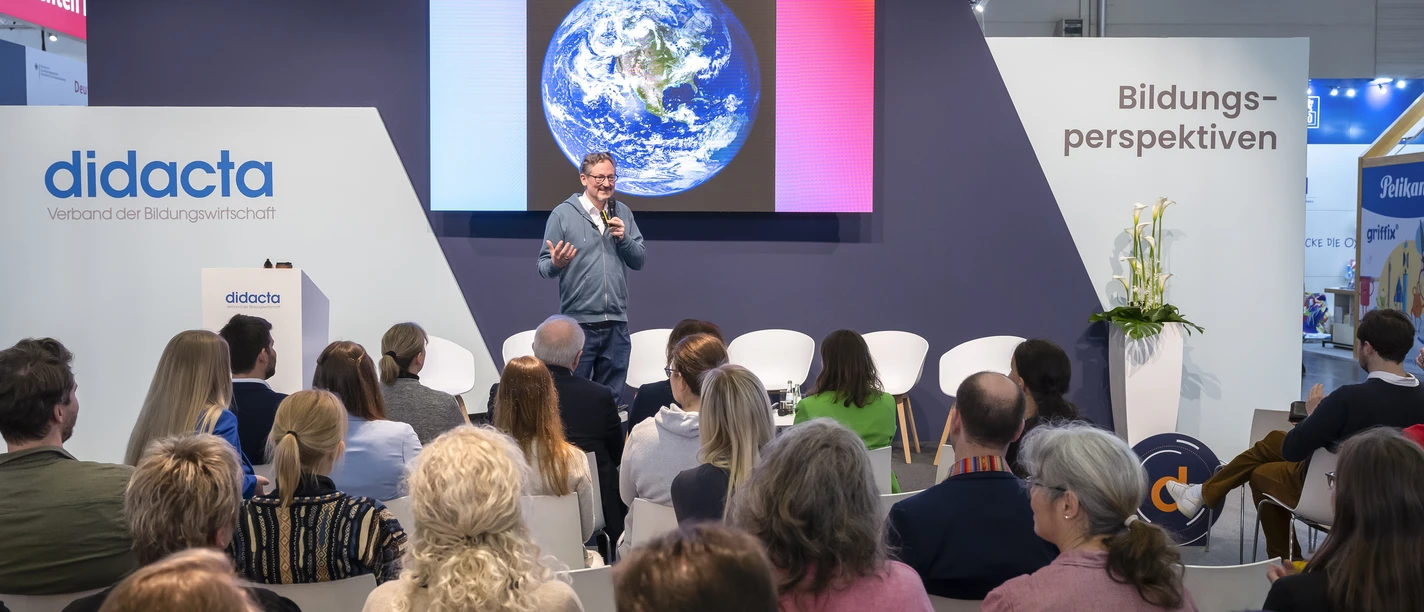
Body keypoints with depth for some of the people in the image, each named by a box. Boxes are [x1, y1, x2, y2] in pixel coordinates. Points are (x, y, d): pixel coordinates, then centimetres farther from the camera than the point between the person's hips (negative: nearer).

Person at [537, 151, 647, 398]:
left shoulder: (623, 213, 10)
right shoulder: (563, 214, -4)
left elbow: (639, 261, 10)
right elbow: (543, 267, -4)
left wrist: (624, 238, -7)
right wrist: (555, 263, -26)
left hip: (617, 324, 4)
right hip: (578, 323, -4)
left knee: (611, 396, 13)